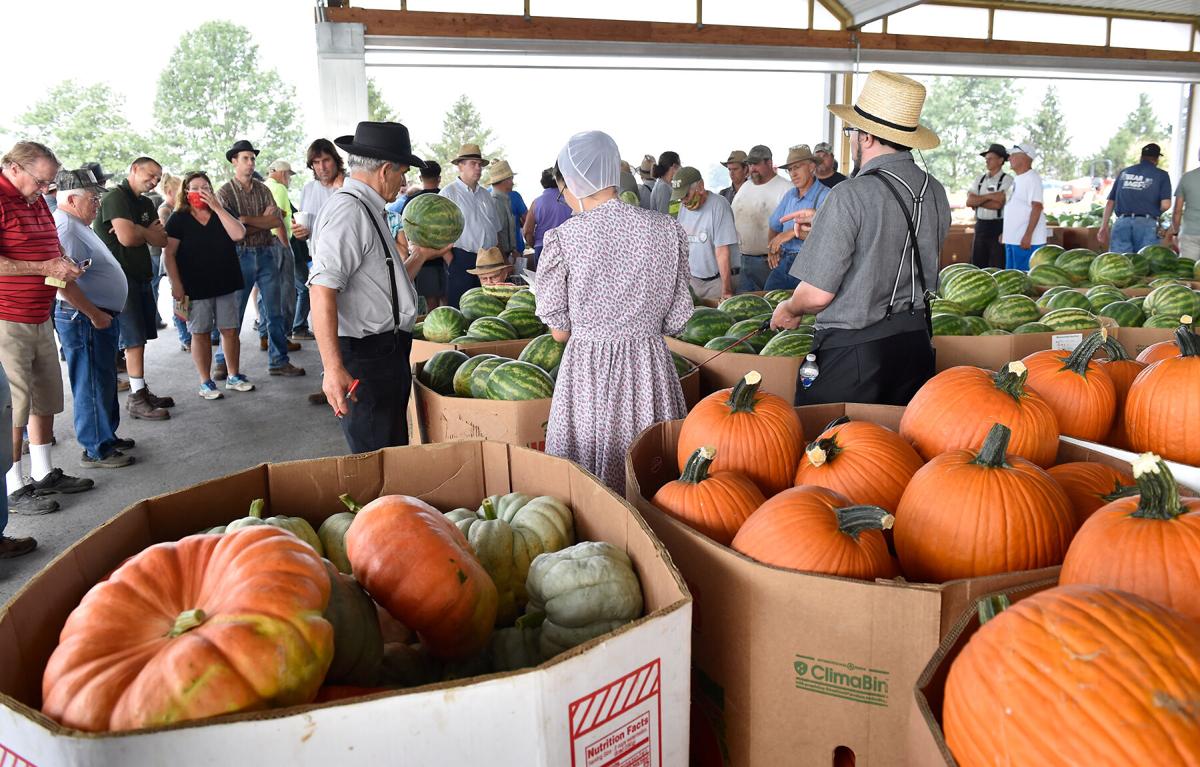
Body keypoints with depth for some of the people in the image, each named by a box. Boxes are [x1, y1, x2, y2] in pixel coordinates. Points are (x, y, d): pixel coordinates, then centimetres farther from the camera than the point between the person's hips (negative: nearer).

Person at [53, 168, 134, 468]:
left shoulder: (77, 225, 15)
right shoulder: (65, 228, -19)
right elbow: (63, 281, -27)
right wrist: (94, 314, -21)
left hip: (101, 316, 11)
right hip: (85, 320, -11)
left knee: (105, 382, 20)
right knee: (92, 385, -1)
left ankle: (107, 437, 32)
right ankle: (96, 451, 8)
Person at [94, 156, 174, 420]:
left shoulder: (145, 204, 16)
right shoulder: (116, 198, -10)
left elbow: (162, 239, 5)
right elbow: (127, 237, -23)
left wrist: (137, 230, -12)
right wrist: (146, 231, -2)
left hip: (140, 275, 8)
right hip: (121, 277, -8)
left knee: (139, 338, 11)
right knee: (135, 339, -8)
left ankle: (141, 391, 18)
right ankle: (137, 398, -3)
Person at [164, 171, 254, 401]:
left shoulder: (222, 214, 8)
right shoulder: (178, 219, 0)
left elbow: (238, 234, -11)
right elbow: (169, 254, -4)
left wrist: (217, 207, -13)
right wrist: (176, 285, -11)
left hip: (226, 284, 3)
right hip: (195, 287, -2)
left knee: (230, 330, 5)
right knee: (201, 333, 3)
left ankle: (234, 376, 19)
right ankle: (205, 382, 12)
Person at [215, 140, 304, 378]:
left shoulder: (263, 189, 8)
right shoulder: (225, 193, -2)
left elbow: (277, 221, -5)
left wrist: (247, 220, -14)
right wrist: (262, 221, -7)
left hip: (267, 254, 3)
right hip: (241, 256, -3)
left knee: (274, 312, 6)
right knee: (234, 313, 4)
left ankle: (278, 361, 14)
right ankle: (224, 362, 17)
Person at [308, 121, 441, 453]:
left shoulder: (367, 210, 15)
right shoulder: (348, 211, -17)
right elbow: (322, 291, -27)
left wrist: (421, 255, 28)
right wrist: (333, 368, -33)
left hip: (387, 352, 11)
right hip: (366, 356, -10)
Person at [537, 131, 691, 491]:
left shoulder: (562, 238, -8)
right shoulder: (667, 229, -1)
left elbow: (559, 330, -2)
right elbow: (676, 321, 4)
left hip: (587, 370, -2)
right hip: (649, 367, 2)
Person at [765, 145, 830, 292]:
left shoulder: (826, 196, -8)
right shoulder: (789, 195, 16)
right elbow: (774, 226, 23)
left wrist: (795, 232, -21)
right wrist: (772, 248, 4)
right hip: (783, 262, 6)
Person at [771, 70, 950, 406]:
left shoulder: (851, 196, -18)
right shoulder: (935, 191, 3)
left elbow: (817, 294, -18)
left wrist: (789, 309, 4)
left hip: (852, 350, -7)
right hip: (916, 343, 7)